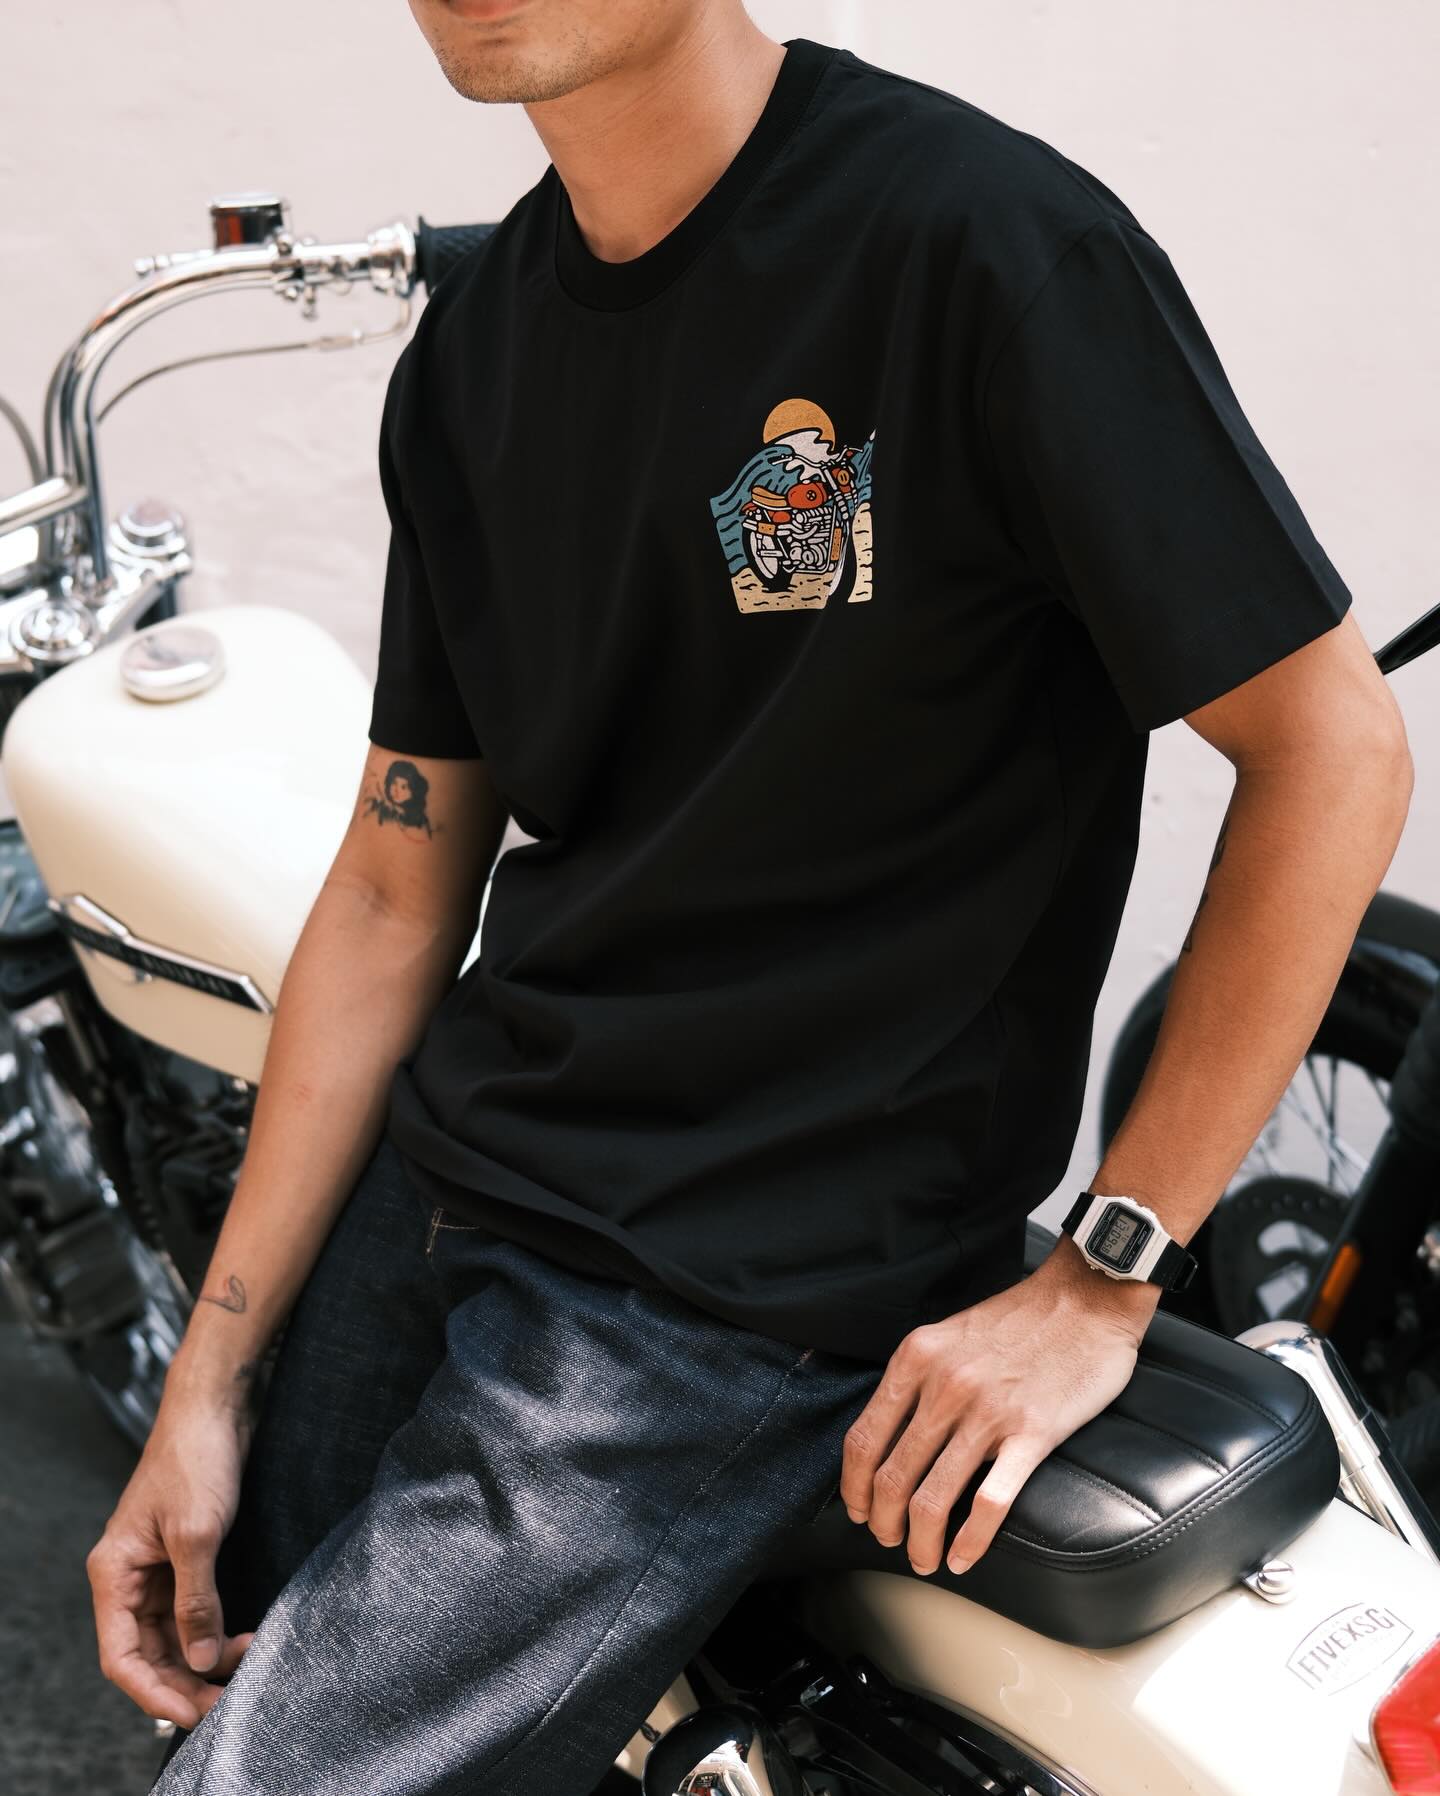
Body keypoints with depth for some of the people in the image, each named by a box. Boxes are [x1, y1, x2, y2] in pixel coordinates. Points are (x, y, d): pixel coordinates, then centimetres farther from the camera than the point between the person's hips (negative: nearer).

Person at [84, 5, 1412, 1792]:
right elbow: (397, 890, 8)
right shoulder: (468, 351, 6)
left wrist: (1100, 1282, -14)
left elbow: (1332, 747, -13)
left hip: (744, 1292, -7)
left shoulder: (989, 242, -16)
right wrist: (205, 1384, 5)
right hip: (441, 1169, 7)